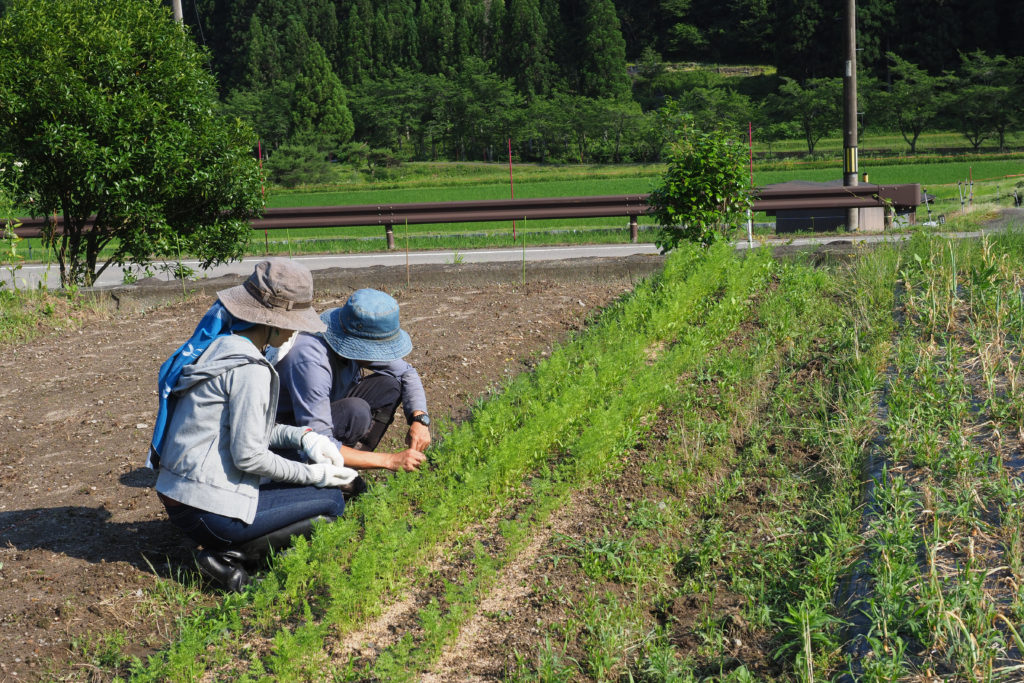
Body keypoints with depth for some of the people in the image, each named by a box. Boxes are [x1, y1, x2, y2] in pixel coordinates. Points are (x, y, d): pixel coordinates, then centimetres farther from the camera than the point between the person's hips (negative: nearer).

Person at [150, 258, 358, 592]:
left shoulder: (217, 346, 10)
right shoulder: (249, 368, -19)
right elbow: (248, 456, -19)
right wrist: (312, 475, -6)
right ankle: (232, 554, -7)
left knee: (302, 457, 21)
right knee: (331, 501, 1)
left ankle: (228, 550, 8)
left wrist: (301, 437, 7)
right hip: (208, 511, -9)